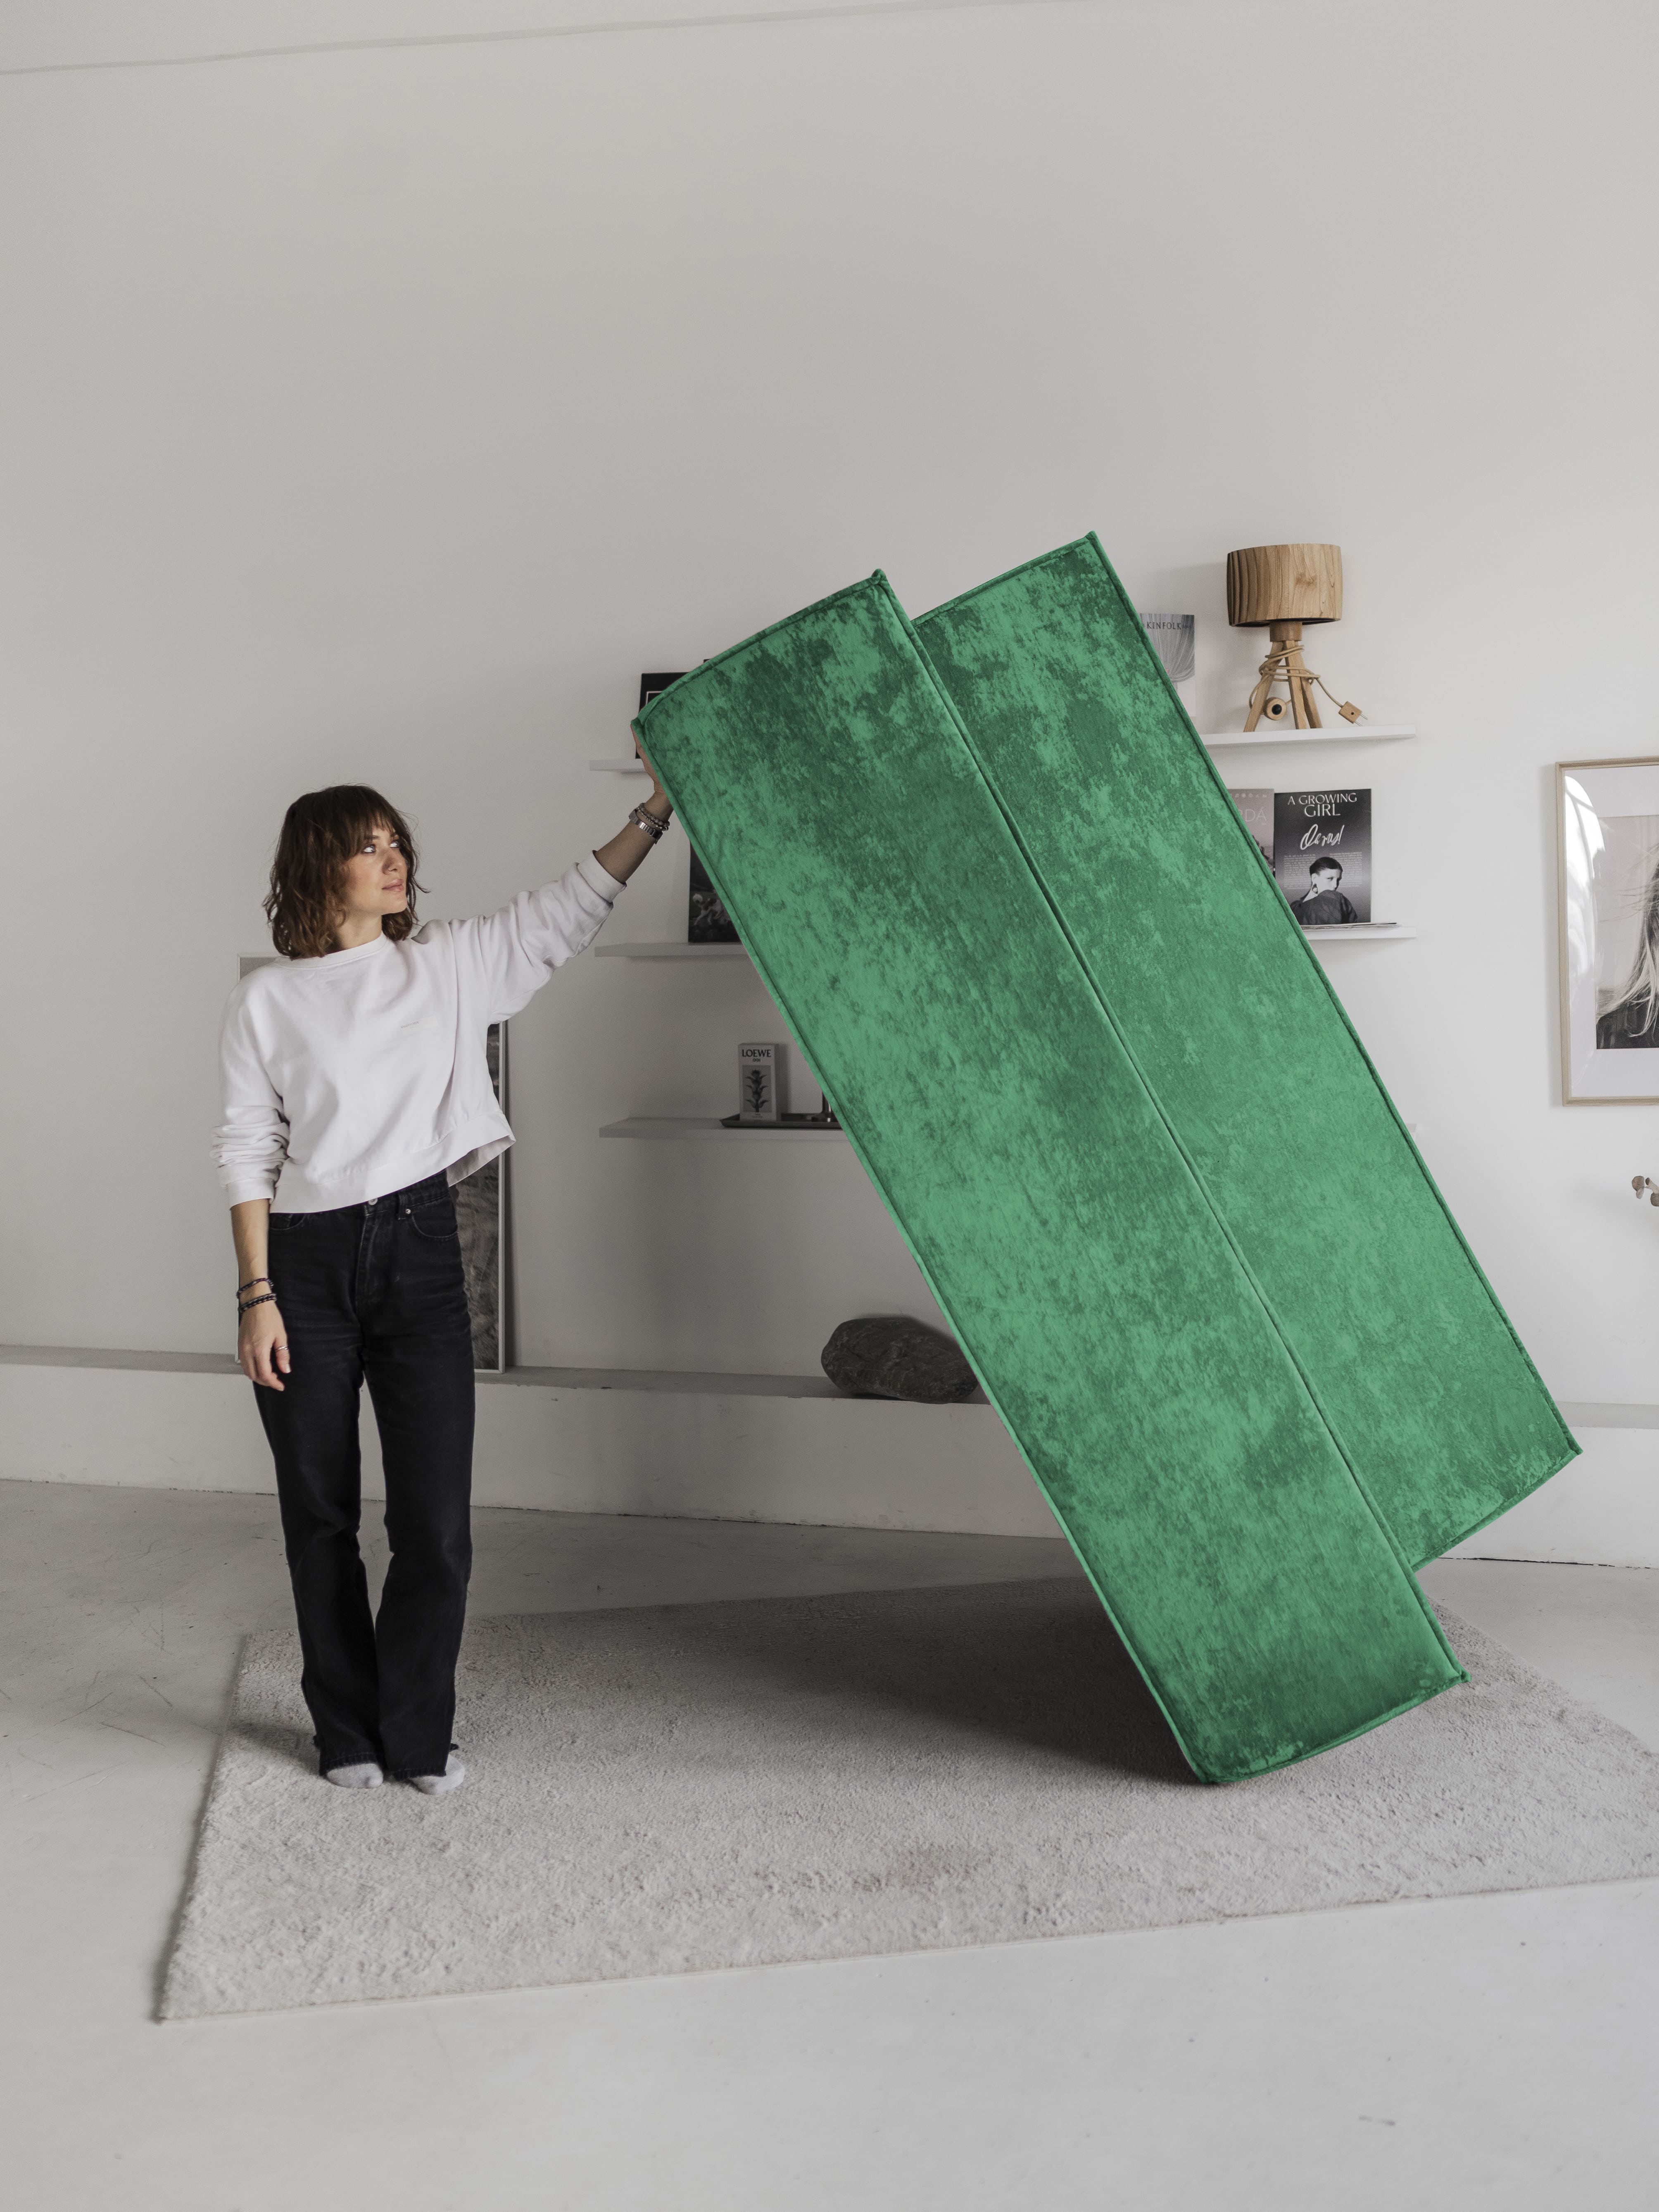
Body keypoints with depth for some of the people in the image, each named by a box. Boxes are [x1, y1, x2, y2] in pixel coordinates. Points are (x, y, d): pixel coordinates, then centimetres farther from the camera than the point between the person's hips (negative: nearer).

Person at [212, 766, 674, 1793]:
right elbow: (249, 1149, -1)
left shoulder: (447, 965, 8)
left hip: (418, 1251, 1)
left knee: (437, 1516, -2)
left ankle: (419, 1731, 16)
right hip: (306, 1262, -1)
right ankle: (347, 1729, 24)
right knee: (321, 1514, 8)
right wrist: (256, 1296, -7)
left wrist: (659, 805, -4)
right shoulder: (270, 999, 2)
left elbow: (568, 910, 4)